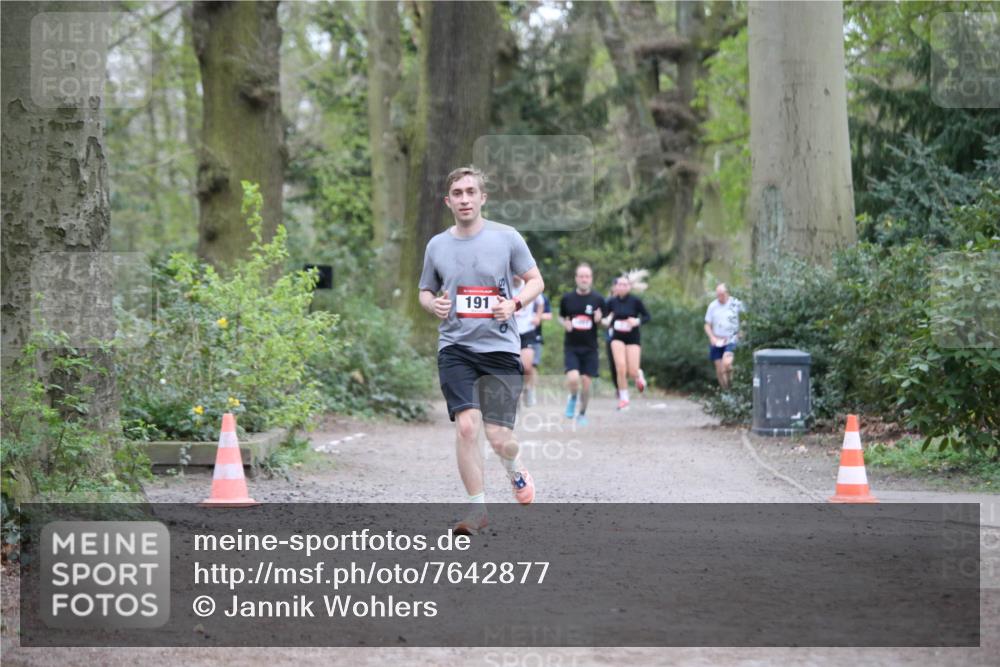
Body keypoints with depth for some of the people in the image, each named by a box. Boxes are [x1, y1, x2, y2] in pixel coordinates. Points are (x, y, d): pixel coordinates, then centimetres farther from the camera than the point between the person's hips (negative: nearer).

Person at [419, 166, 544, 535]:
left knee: (498, 437, -5)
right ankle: (477, 508, -2)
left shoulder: (506, 237, 0)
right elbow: (425, 291, 19)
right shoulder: (437, 245, 7)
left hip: (501, 348, -1)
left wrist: (514, 303, -12)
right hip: (455, 348, 1)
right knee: (466, 425, -16)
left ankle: (515, 468, 32)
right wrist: (432, 304, -5)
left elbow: (535, 281, 7)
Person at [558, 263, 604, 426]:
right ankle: (572, 398, 15)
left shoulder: (598, 299, 0)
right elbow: (560, 317, 15)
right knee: (573, 379, -18)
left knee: (586, 382, 1)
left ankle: (582, 414, 21)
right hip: (571, 347, 0)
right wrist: (564, 323, -7)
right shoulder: (567, 298, 1)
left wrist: (600, 320, -16)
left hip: (590, 348, 1)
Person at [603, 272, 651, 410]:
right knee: (621, 367, -15)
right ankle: (623, 399, 2)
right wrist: (607, 322, -14)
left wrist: (637, 321, -20)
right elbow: (606, 320, 8)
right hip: (617, 338, 1)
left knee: (632, 372, -6)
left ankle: (639, 375, 33)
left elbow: (647, 316, -1)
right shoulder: (611, 302, -3)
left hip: (633, 338, -1)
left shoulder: (635, 301, -9)